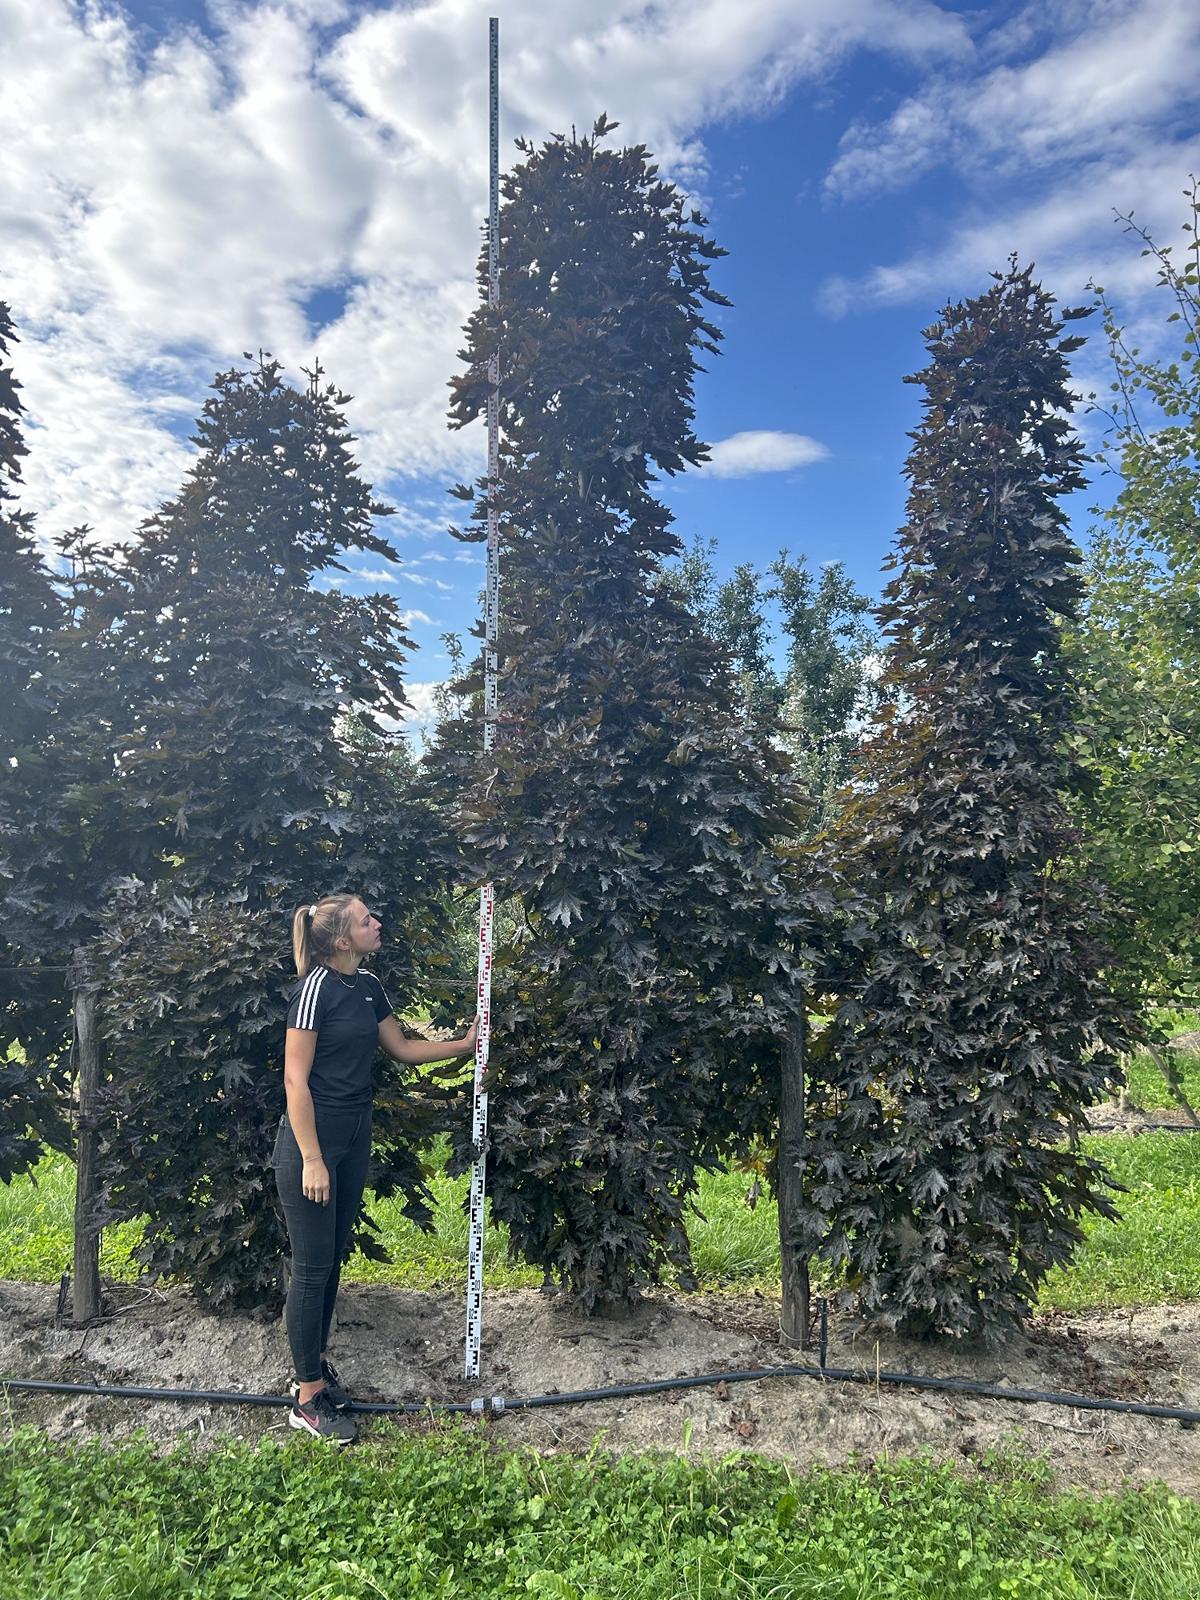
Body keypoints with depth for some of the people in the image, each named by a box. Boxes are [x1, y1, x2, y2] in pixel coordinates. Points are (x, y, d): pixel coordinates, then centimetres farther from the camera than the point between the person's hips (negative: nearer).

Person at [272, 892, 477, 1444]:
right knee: (312, 1267, 2)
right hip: (311, 1141, -8)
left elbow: (404, 1048, 18)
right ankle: (308, 1398, 16)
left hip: (353, 1139, 8)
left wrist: (464, 1044, 11)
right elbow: (295, 1078, -18)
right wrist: (312, 1159, -18)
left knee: (332, 1259, 18)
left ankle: (314, 1363, 35)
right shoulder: (315, 988, -18)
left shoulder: (367, 986, 5)